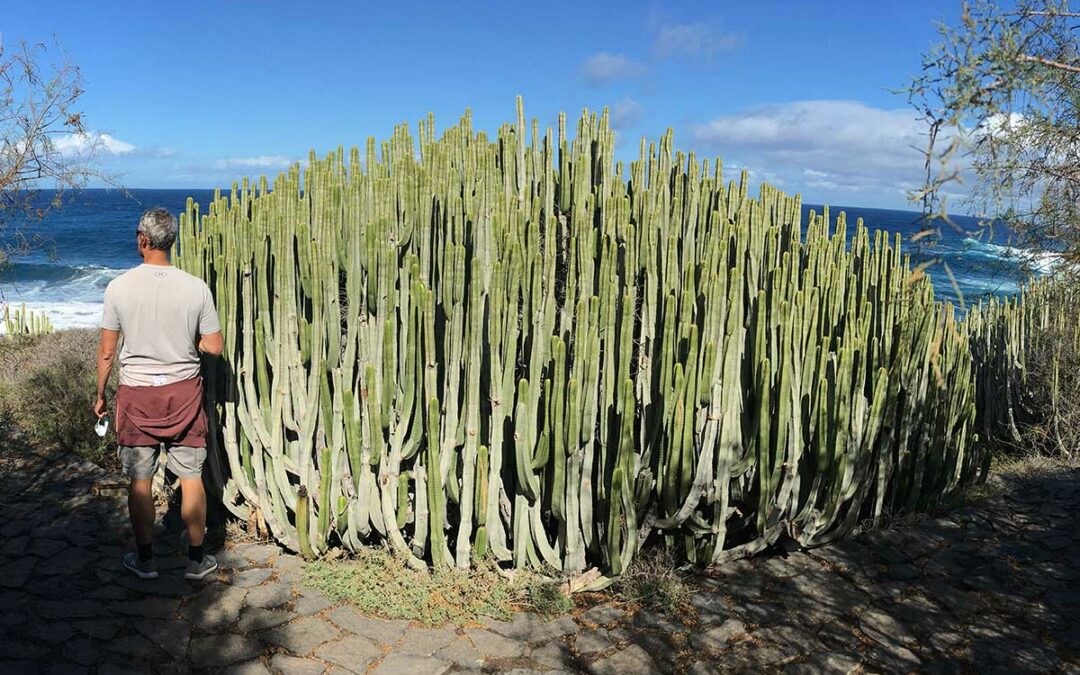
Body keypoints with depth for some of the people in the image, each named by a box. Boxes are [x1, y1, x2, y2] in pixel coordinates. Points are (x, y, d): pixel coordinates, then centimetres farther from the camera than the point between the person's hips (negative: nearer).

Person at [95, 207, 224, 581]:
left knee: (140, 480, 12)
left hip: (136, 395, 0)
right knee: (191, 477, 10)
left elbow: (107, 352, -2)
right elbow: (215, 347, -5)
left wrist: (100, 396, 11)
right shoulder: (196, 288, -9)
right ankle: (196, 559, 19)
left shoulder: (119, 287, -8)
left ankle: (145, 559, 24)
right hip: (183, 393, 0)